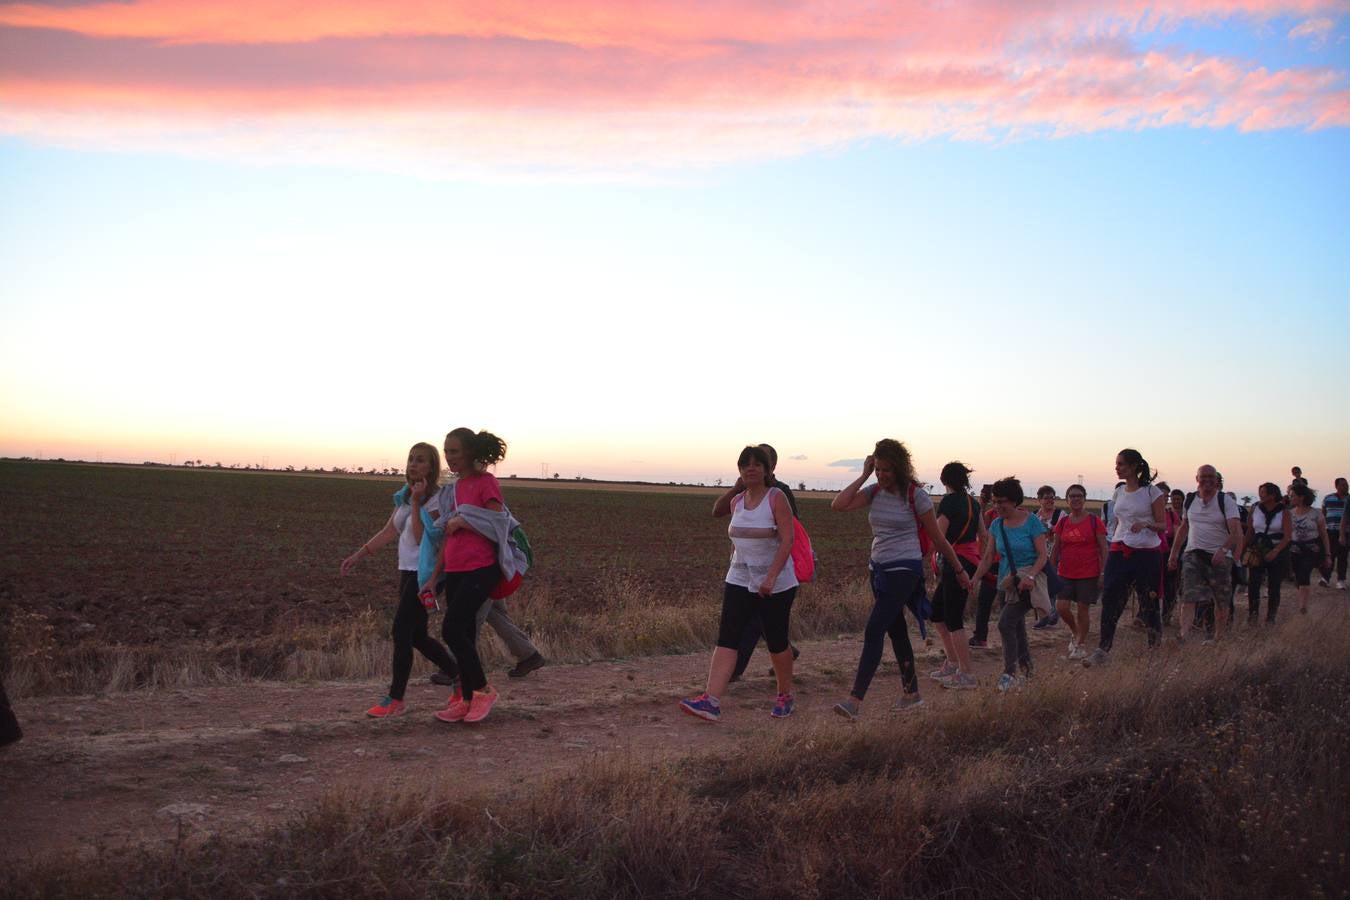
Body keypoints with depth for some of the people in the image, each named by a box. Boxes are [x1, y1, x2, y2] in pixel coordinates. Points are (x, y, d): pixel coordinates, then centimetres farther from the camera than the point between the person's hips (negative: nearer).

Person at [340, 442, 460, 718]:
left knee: (401, 633, -10)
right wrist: (357, 556, 16)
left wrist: (417, 502, -24)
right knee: (417, 636, 11)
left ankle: (395, 700, -2)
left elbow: (421, 538, -20)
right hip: (408, 571, 8)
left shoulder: (436, 499, -13)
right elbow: (389, 532, 17)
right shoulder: (404, 495, 11)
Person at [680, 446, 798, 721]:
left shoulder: (777, 498, -9)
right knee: (726, 640, -8)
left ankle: (785, 697, 27)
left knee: (777, 642, 6)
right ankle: (711, 701, -15)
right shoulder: (736, 502, 8)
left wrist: (771, 577, -25)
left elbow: (787, 540, -16)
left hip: (776, 585, -5)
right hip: (739, 582, 5)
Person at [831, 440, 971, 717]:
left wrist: (960, 571, 6)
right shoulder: (874, 492, 4)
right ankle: (911, 693, 28)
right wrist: (863, 476, -7)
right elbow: (838, 505, -10)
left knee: (874, 631, -15)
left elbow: (938, 539, -1)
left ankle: (855, 699, -18)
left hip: (904, 570, -6)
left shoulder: (915, 496, -9)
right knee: (896, 632, 15)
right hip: (878, 569, 6)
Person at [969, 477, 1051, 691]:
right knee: (1017, 628, 13)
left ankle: (1009, 673, -15)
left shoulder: (1031, 522, -9)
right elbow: (987, 557, 7)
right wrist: (974, 580, -5)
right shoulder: (997, 525, 6)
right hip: (1008, 582, 7)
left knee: (1006, 622, -20)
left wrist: (1030, 576, -26)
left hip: (1028, 581, -6)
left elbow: (1043, 555, -10)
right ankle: (1026, 671, 27)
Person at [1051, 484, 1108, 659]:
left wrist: (1103, 573, -9)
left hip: (1089, 574, -3)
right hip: (1066, 573, 3)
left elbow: (1104, 549, -3)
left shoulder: (1094, 522, -4)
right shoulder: (1062, 523, 6)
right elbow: (1055, 549, 11)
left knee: (1082, 610, 1)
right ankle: (1075, 633, 23)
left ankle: (1080, 646, 15)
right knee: (1062, 608, -5)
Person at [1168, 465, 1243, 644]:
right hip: (1193, 554, 2)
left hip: (1219, 557, -2)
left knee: (1221, 601, 6)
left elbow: (1236, 531, -17)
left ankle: (1218, 638, 17)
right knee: (1189, 597, -12)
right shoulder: (1190, 500, 8)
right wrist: (1174, 553, 19)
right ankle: (1183, 634, -20)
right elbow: (1183, 528, 21)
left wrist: (1224, 549, -33)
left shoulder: (1226, 501, -6)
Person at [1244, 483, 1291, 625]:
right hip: (1257, 551, 2)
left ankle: (1271, 617, 15)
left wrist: (1275, 552, -24)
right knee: (1253, 583, -10)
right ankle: (1253, 613, 1)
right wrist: (1247, 549, 3)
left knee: (1274, 586, 4)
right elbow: (1250, 532, 9)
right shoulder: (1255, 509, 4)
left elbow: (1288, 536, -12)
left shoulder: (1283, 512, -5)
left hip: (1277, 553, -2)